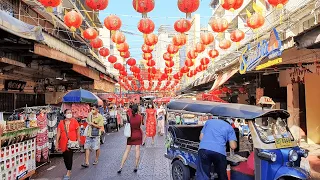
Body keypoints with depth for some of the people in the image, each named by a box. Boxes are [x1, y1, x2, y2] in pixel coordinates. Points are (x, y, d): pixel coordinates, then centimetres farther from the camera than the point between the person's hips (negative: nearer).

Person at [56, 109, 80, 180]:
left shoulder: (74, 121, -2)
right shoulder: (61, 123, 3)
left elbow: (77, 131, 2)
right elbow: (58, 133, 4)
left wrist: (78, 140, 1)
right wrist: (57, 143, 2)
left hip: (72, 142, -3)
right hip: (63, 143, 3)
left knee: (70, 157, -4)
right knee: (65, 157, 12)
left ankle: (68, 173, 5)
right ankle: (69, 171, 31)